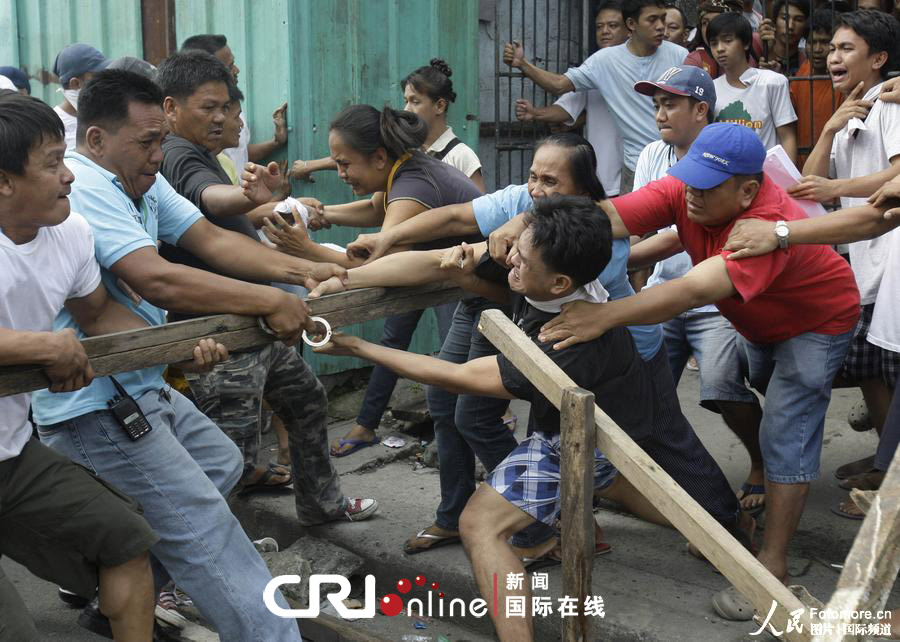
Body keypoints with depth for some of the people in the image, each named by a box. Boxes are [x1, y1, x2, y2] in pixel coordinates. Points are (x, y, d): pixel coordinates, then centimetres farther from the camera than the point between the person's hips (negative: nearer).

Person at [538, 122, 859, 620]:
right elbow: (607, 217, -39)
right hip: (761, 322, 7)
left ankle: (772, 564, -3)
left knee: (785, 438, -11)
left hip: (816, 323, -7)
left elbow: (694, 291, -56)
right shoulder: (684, 191, -25)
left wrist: (606, 316, -65)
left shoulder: (767, 224, -43)